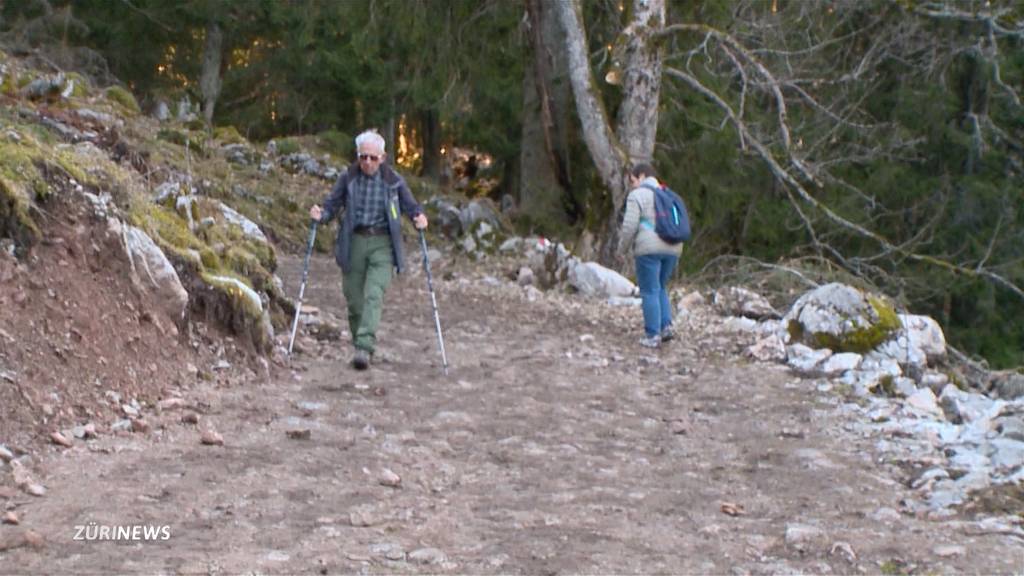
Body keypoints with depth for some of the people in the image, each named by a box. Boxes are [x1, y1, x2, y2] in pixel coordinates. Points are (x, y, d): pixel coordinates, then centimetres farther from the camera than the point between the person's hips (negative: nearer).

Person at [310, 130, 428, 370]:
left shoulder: (393, 180, 2)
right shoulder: (347, 178, 4)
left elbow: (410, 206, 11)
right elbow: (332, 205, 8)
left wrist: (419, 217, -10)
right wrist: (321, 215, -13)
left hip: (382, 244, -2)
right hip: (353, 242, 2)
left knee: (374, 295, -16)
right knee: (354, 298, 6)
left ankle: (365, 347, -23)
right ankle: (358, 341, 23)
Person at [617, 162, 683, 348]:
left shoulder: (637, 195, -4)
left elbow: (630, 226, -11)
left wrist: (622, 247, 3)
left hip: (649, 249, -7)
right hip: (672, 248, 7)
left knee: (650, 292, -1)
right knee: (660, 288, 20)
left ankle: (653, 336, -2)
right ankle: (666, 326, 9)